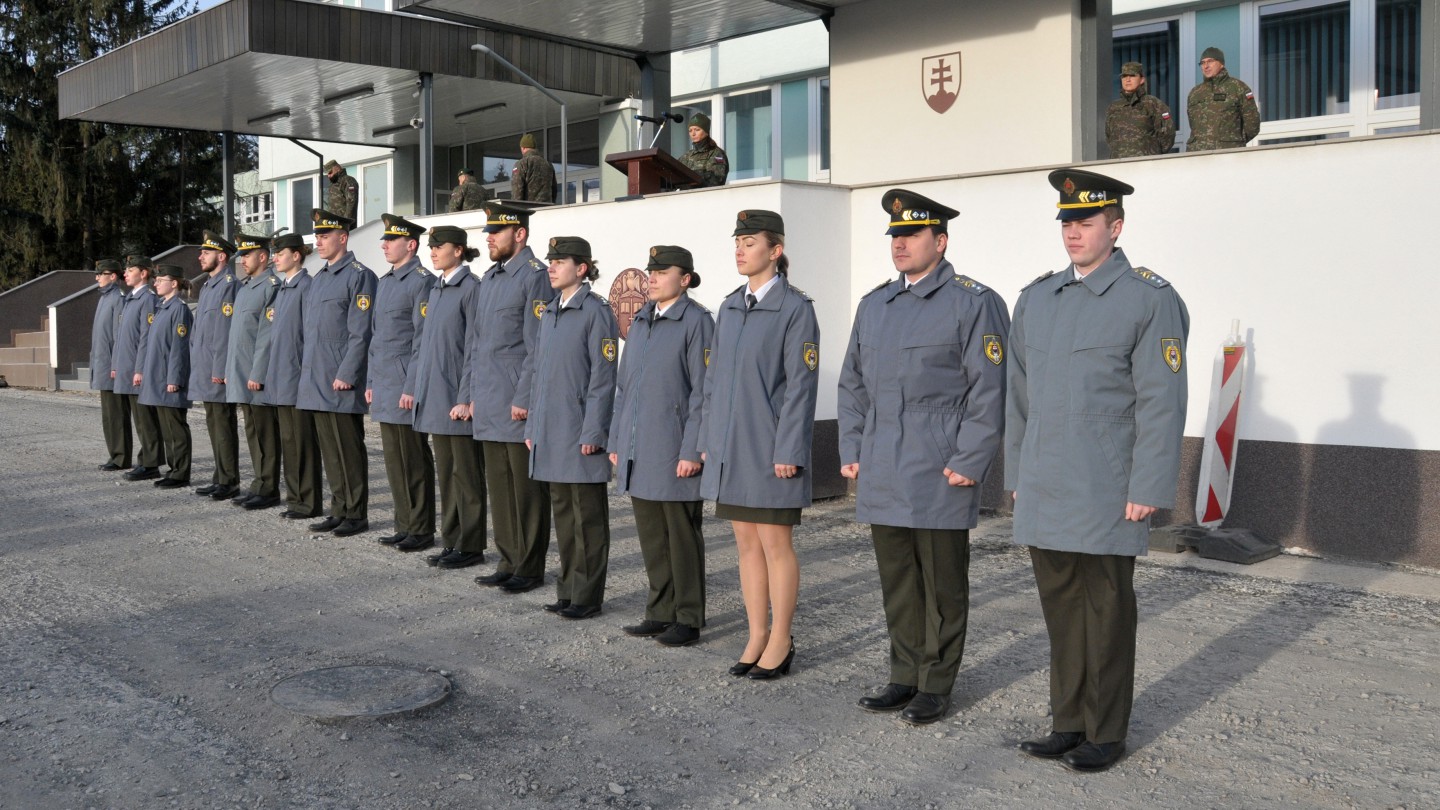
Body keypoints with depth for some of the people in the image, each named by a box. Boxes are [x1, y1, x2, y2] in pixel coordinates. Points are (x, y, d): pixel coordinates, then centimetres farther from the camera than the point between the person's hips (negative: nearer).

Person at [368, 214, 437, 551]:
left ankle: (421, 530, 6)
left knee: (414, 461, -2)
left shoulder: (422, 281, -10)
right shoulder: (384, 282, 16)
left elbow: (423, 338, -14)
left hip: (405, 387, -9)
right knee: (395, 461, 12)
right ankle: (404, 526, 20)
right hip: (384, 387, 9)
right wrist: (372, 382, 17)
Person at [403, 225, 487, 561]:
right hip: (433, 397, 8)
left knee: (466, 474, -1)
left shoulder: (471, 288, -10)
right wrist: (411, 386, 14)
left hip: (457, 398, -8)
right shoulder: (436, 290, 14)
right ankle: (452, 540, 21)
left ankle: (471, 546, 7)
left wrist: (466, 398, -17)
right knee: (445, 472, 13)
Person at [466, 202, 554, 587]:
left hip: (518, 408, -8)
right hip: (489, 407, 9)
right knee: (498, 487, 13)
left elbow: (538, 347, -15)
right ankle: (508, 561, 22)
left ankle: (530, 568, 9)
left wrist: (523, 399, -17)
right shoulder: (489, 278, 16)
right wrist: (474, 395, 17)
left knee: (527, 490, 0)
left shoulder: (535, 277, -10)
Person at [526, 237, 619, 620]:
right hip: (551, 430, 8)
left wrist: (593, 433, -16)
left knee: (588, 516, 2)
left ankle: (587, 596, 9)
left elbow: (603, 377, -13)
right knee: (562, 512, 14)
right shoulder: (550, 312, 13)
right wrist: (532, 426, 14)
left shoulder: (596, 312, -10)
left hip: (580, 430, -8)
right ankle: (568, 587, 24)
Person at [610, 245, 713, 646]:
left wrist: (692, 451, -16)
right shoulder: (640, 322, 13)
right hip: (638, 451, 7)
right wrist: (616, 441, 14)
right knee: (651, 536, 13)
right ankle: (660, 612, 24)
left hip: (674, 452, -7)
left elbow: (703, 391, -13)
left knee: (682, 538, 2)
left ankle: (688, 620, 13)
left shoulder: (697, 321, -8)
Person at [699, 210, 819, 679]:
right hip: (730, 447, 7)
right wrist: (707, 441, 12)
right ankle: (757, 637, 22)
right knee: (747, 543, 12)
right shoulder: (730, 308, 11)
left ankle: (780, 643, 13)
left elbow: (801, 384, -12)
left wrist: (788, 451, -16)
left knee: (775, 544, 1)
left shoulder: (795, 308, -8)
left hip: (770, 447, -6)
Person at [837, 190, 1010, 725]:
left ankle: (936, 685, 16)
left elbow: (990, 390, -10)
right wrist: (851, 451, 10)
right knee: (896, 581, 12)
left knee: (942, 585, 4)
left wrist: (970, 464, -14)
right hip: (881, 477, 6)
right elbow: (852, 383, 18)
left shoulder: (974, 303, -5)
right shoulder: (874, 305, 14)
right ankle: (904, 676, 24)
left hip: (940, 479, -6)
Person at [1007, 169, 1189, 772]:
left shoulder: (1150, 300, -5)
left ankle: (1106, 733, 18)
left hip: (1107, 494, -5)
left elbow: (1161, 401, -10)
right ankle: (1069, 723, 25)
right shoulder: (1037, 298, 11)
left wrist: (1148, 490, -14)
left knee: (1106, 611, 5)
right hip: (1044, 492, 5)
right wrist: (1016, 475, 13)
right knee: (1060, 607, 12)